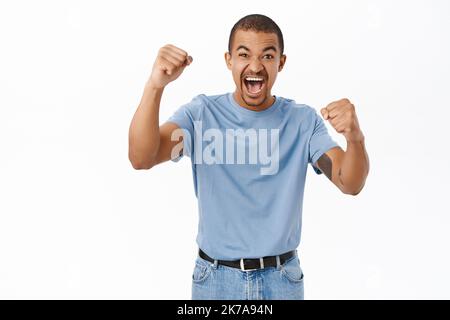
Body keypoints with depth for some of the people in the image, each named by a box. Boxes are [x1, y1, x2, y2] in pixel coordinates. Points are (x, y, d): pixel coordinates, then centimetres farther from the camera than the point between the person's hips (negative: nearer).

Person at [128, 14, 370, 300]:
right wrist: (155, 85, -37)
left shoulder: (303, 120, -6)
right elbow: (141, 159, -22)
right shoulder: (201, 113, -9)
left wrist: (355, 138, -36)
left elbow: (350, 184, -15)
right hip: (216, 278, 0)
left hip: (282, 278, 1)